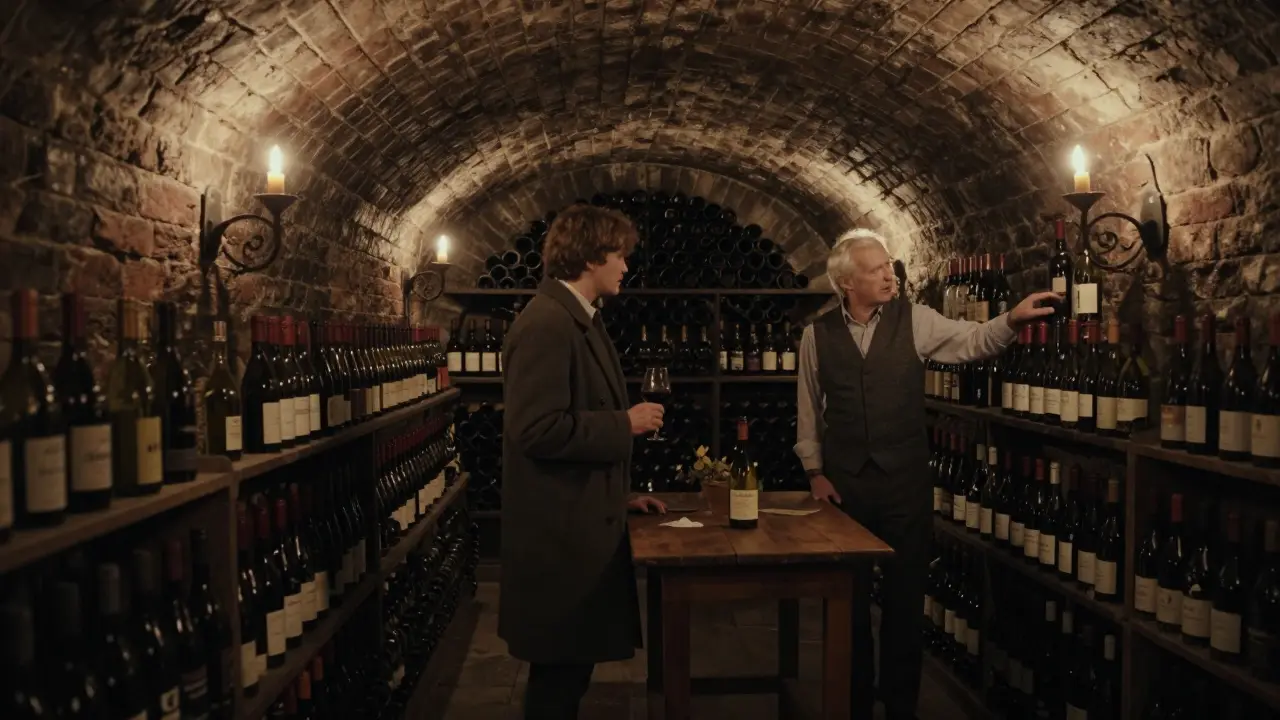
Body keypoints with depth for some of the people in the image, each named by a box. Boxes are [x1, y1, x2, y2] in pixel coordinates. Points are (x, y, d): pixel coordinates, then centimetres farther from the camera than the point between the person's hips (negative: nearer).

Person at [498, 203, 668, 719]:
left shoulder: (579, 320, 13)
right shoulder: (547, 324, -19)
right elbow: (538, 429, -27)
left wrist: (617, 495, 17)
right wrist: (626, 424, -17)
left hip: (582, 524, 10)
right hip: (561, 532, -10)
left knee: (572, 663, 19)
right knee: (559, 669, 3)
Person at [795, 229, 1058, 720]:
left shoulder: (914, 320, -2)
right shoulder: (817, 335, 0)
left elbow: (972, 340, -13)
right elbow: (808, 408, 6)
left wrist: (1012, 319, -32)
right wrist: (814, 471, 3)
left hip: (905, 480, 0)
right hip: (844, 482, 1)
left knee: (905, 594, 10)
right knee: (849, 595, 12)